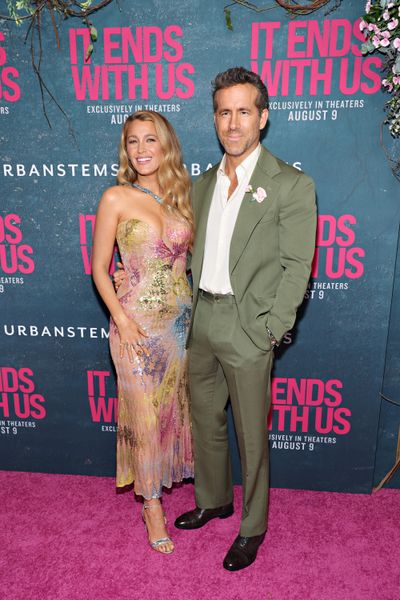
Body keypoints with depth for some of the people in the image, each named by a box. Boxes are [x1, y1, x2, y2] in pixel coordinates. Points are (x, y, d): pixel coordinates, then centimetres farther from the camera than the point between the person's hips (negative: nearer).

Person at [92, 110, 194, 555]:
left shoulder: (181, 196, 6)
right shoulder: (117, 198, -6)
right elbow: (99, 269, -4)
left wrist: (197, 308, 0)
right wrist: (122, 320, -13)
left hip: (183, 318, 4)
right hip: (138, 323, -4)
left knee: (177, 406, 17)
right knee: (145, 414, 7)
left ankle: (172, 478, 43)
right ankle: (152, 504, 29)